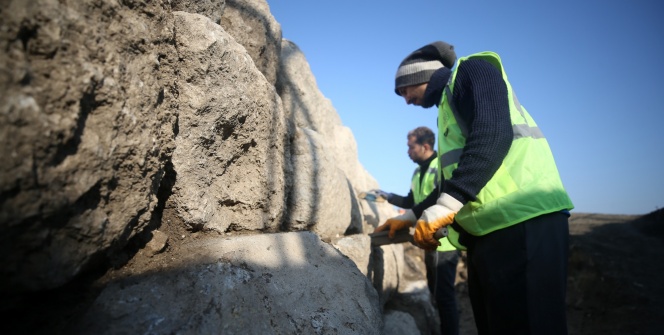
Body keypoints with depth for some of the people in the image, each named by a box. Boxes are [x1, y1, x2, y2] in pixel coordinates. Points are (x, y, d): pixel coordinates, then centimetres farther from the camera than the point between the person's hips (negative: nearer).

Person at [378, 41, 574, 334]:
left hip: (524, 220, -9)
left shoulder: (472, 71, 4)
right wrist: (411, 217, 36)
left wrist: (446, 205, -24)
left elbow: (493, 133, -17)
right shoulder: (448, 105, 29)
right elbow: (451, 182, 35)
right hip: (486, 231, 9)